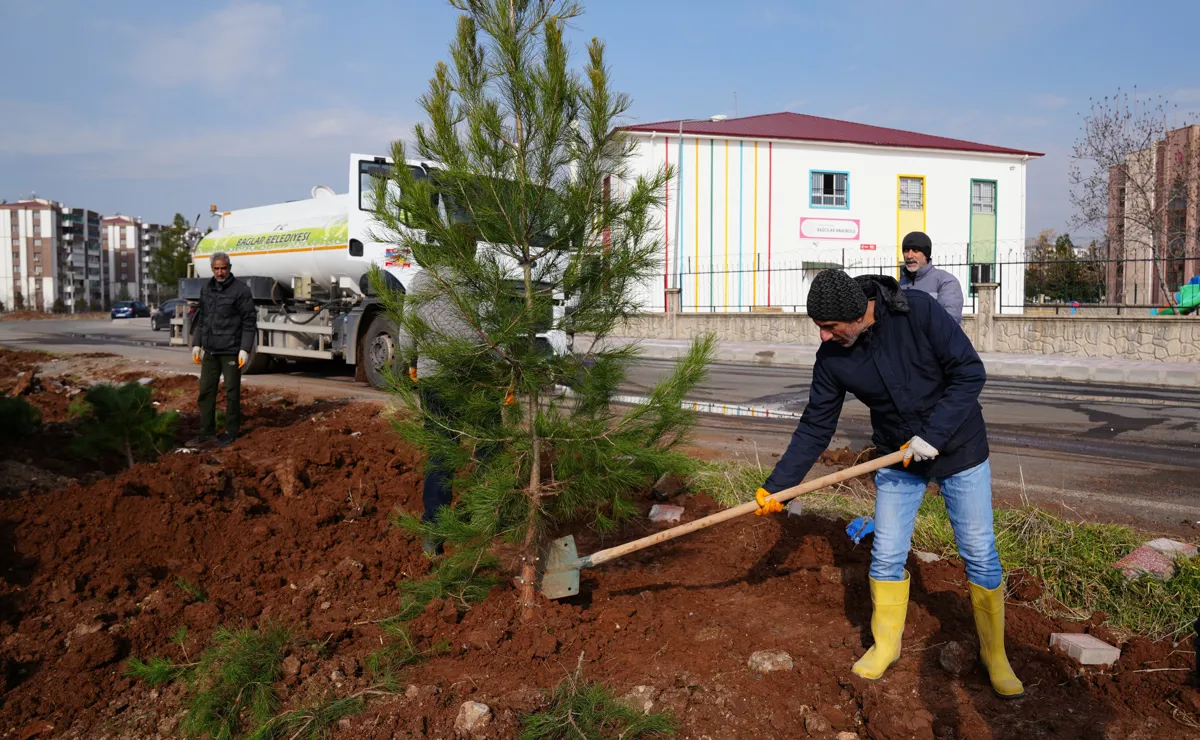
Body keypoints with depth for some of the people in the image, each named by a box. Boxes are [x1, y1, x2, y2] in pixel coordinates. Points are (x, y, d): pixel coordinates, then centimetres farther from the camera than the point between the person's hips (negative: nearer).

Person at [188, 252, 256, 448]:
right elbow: (201, 319, 18)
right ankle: (206, 432, 19)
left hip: (231, 351, -6)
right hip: (210, 350, 6)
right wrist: (196, 344, 13)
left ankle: (231, 432, 14)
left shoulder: (241, 290, -9)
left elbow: (249, 322, -10)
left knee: (232, 393, 3)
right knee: (206, 391, 9)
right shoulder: (206, 289, 10)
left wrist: (245, 349, -15)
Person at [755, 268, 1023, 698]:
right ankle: (886, 643, 26)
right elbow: (815, 427, -7)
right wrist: (777, 485, -12)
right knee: (886, 556, 4)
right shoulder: (831, 357, -13)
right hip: (899, 459, 3)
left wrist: (934, 434, -26)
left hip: (958, 448, -2)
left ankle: (993, 652, 24)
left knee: (980, 554, 5)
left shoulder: (918, 311, -24)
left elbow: (970, 373, -19)